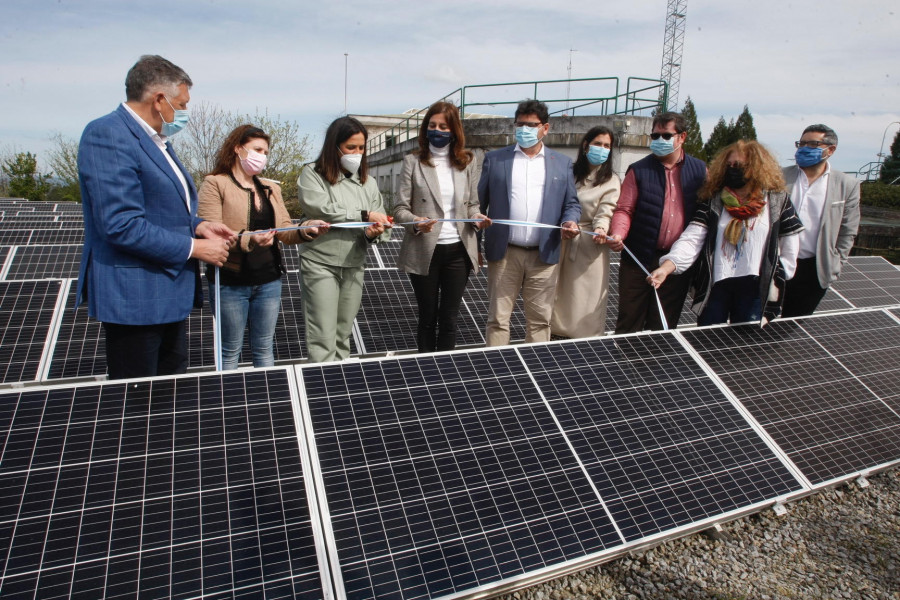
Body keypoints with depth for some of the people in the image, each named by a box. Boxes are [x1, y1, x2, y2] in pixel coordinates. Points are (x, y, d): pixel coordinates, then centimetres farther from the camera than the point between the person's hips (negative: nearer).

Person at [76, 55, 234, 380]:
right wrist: (193, 247, -18)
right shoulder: (107, 135, -16)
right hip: (134, 297, -10)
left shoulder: (156, 140, 15)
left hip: (169, 293, 10)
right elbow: (121, 225, -24)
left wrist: (198, 225, 4)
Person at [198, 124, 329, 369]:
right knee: (230, 351, 6)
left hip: (269, 280, 5)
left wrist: (305, 230, -15)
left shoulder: (271, 188, 14)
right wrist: (247, 240, -32)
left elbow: (284, 231, 6)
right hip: (231, 282, -5)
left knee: (264, 349, 13)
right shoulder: (215, 184, -4)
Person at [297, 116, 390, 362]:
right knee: (323, 340, -7)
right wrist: (363, 215, -14)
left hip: (354, 266, 5)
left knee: (343, 336, 13)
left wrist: (373, 233, -17)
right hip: (320, 264, -5)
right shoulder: (313, 173, -2)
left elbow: (382, 227, 7)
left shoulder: (367, 181, 12)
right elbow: (319, 208, -20)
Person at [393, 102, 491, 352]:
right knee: (428, 318, 11)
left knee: (449, 318, 9)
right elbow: (400, 208, -3)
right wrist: (415, 222, -24)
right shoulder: (413, 162, 0)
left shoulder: (467, 162, 8)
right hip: (424, 252, -2)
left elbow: (473, 203, 14)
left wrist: (476, 217, -9)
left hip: (458, 250, 2)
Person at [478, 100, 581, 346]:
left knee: (540, 320, 8)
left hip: (544, 254, 1)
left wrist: (570, 222, -11)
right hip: (504, 253, -1)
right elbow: (479, 202, 6)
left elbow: (571, 203, 12)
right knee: (498, 318, 4)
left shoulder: (562, 164, 9)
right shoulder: (494, 159, 6)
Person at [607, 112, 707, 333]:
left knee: (664, 324, 12)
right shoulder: (639, 171, 1)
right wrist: (618, 234, -23)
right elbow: (624, 209, -3)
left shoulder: (699, 170, 6)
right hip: (640, 258, -2)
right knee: (629, 320, 5)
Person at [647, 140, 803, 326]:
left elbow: (790, 248, 6)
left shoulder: (777, 201, 1)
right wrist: (666, 267, -24)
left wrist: (776, 278, 1)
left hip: (754, 290, -1)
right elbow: (691, 239, -9)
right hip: (714, 286, 1)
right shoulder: (712, 201, 2)